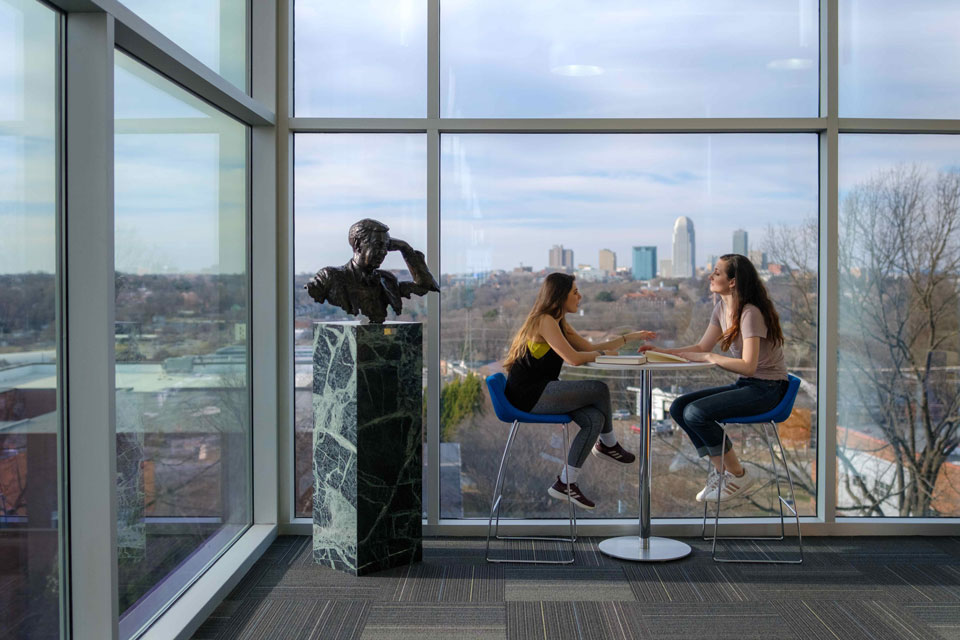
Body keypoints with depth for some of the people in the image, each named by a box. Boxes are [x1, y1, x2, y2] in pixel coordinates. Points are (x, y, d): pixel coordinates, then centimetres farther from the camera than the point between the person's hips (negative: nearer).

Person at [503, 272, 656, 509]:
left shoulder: (559, 323, 17)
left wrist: (631, 337, 19)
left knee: (595, 419, -10)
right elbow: (573, 358, -23)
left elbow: (590, 348, 20)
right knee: (600, 390, -11)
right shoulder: (545, 320, -15)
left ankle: (565, 483, -2)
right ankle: (608, 445, 16)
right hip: (529, 395, -10)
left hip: (540, 392, 10)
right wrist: (600, 354, -3)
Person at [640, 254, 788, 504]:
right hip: (744, 384, 9)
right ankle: (720, 471, 3)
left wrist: (710, 357, -20)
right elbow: (701, 348, 12)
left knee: (696, 413, -24)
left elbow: (748, 365, -27)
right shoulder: (722, 307, 7)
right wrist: (664, 352, 0)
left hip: (767, 388, -9)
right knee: (678, 407, -5)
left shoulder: (751, 313, -20)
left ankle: (737, 474, -5)